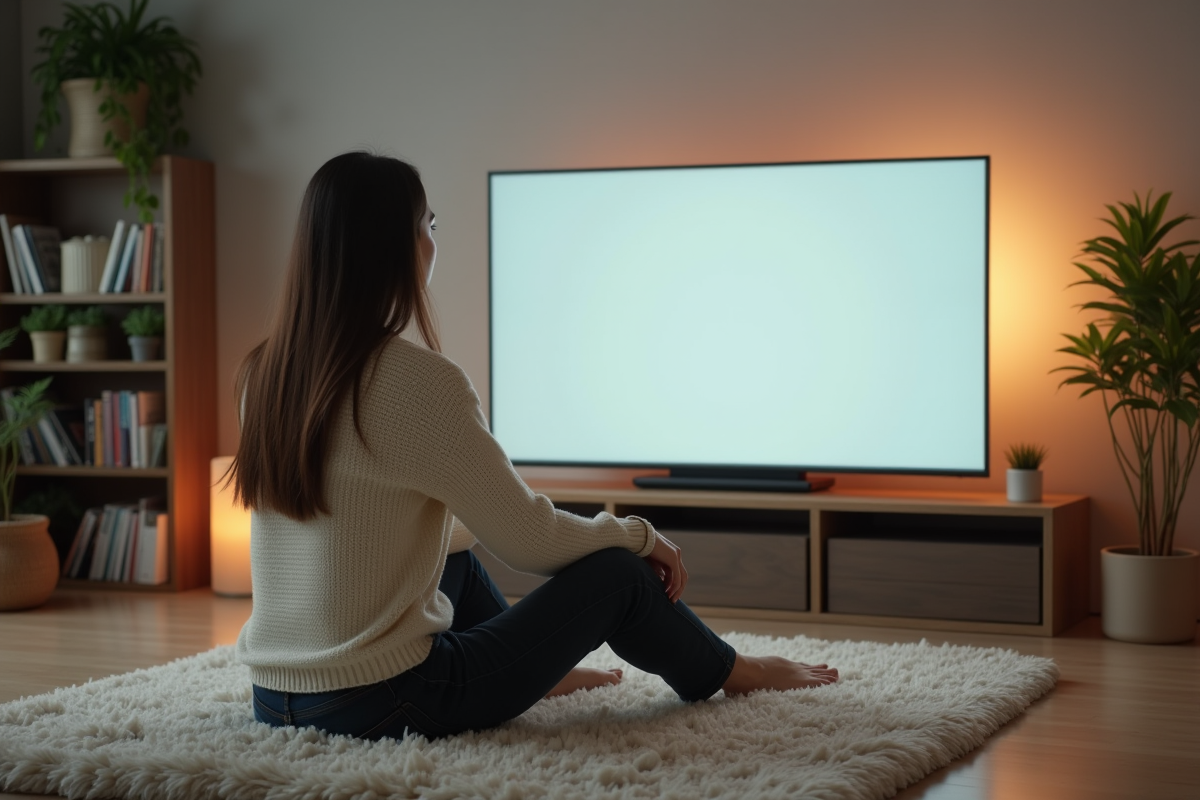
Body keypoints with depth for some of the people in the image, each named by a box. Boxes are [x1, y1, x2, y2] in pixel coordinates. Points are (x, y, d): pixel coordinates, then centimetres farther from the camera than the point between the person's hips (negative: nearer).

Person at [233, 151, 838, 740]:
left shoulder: (262, 374, 3)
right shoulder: (418, 379, -19)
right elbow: (528, 540, -13)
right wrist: (641, 536, 5)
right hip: (383, 705, -7)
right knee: (617, 572, 8)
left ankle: (546, 673, 52)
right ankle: (730, 674, 36)